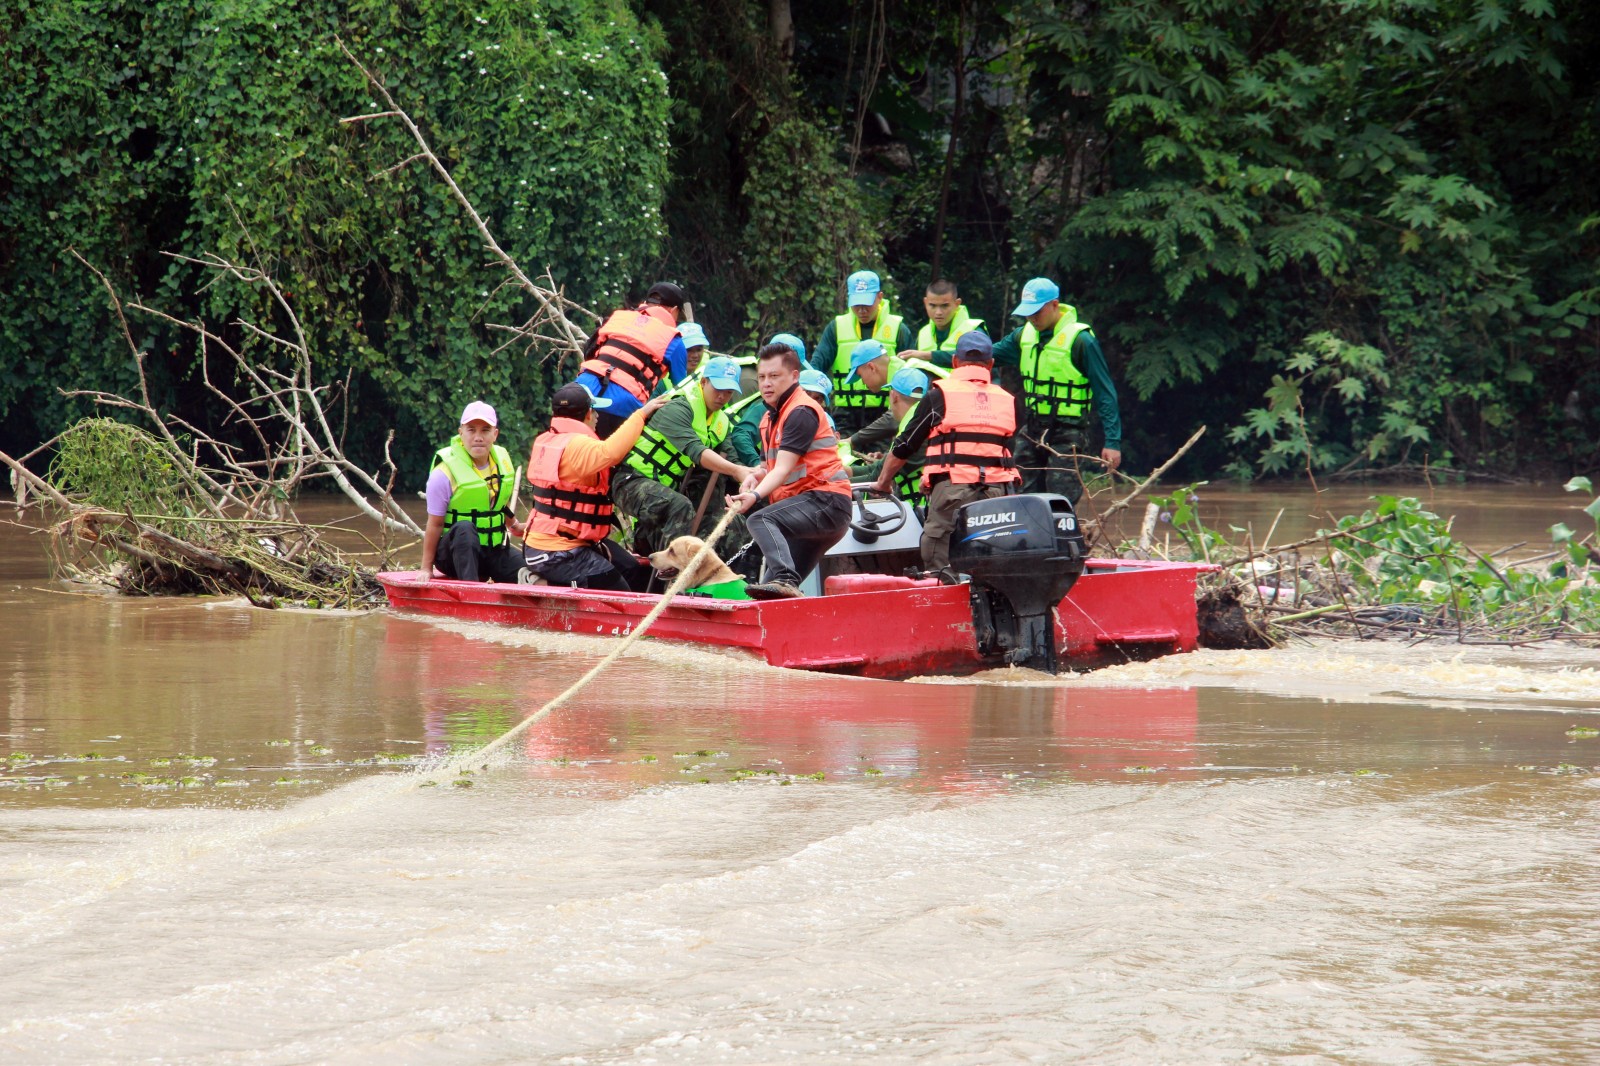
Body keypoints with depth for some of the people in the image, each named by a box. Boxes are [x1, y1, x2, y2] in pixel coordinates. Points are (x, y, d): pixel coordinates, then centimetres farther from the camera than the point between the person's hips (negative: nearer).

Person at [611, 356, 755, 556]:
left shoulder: (722, 423, 8)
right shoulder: (677, 409, -21)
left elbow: (731, 461, 2)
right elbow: (695, 451, -36)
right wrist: (737, 471, -46)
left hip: (665, 488, 9)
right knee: (681, 507, -36)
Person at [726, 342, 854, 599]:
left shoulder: (801, 412, -12)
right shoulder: (771, 417, 18)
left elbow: (783, 469, -23)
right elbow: (769, 465, 22)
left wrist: (755, 496, -39)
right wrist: (754, 476, -3)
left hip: (826, 501, -10)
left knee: (761, 519, -34)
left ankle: (784, 579, -51)